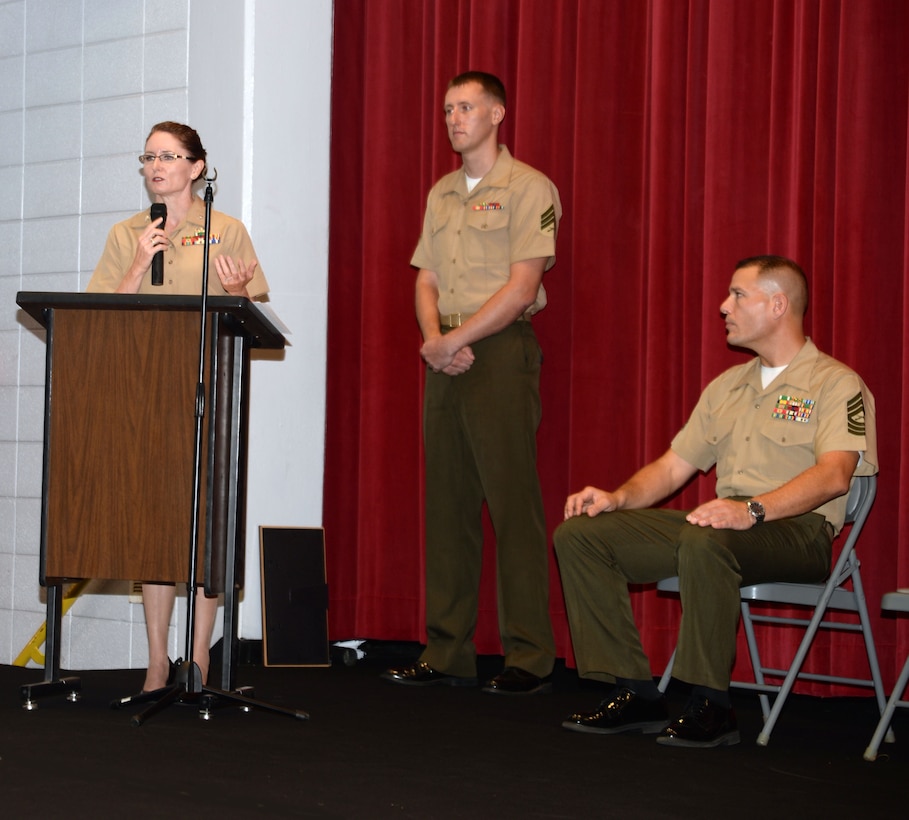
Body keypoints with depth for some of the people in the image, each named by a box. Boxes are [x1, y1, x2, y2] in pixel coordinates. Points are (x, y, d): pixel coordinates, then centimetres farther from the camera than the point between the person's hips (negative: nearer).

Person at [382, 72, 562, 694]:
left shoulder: (528, 188, -3)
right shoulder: (441, 194, 19)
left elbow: (521, 287, -11)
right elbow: (427, 280, 16)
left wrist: (455, 339, -13)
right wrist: (434, 338, -3)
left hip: (502, 351, -7)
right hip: (445, 359, 7)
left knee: (512, 502, -8)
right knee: (447, 503, 6)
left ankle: (530, 659, -6)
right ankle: (448, 654, 11)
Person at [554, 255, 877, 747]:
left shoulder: (836, 384, 0)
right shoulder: (727, 387, 24)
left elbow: (834, 475, -17)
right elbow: (672, 467, 23)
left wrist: (753, 509, -32)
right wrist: (620, 497, 2)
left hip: (798, 531, -8)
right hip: (721, 523, 8)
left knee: (705, 544, -42)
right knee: (578, 533, -8)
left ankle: (711, 706, -30)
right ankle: (635, 695, -11)